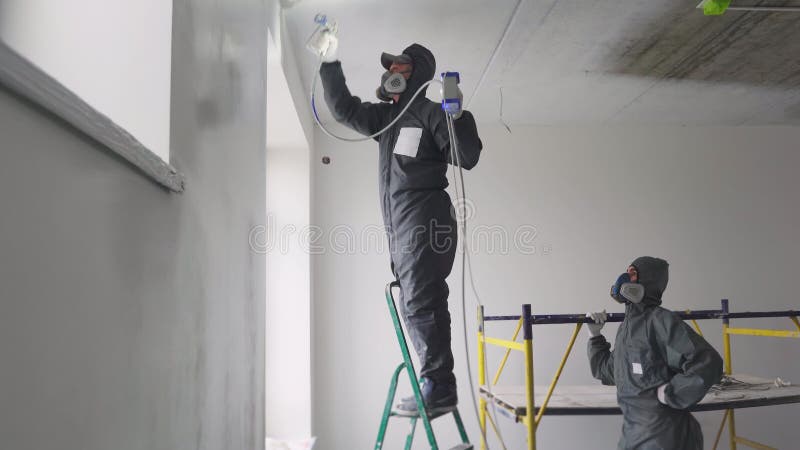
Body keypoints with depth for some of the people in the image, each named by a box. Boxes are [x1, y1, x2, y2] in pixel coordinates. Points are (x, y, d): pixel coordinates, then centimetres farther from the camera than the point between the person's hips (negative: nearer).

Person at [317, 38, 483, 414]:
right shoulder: (385, 116, 21)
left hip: (425, 221, -8)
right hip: (400, 227, 8)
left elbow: (467, 158, -8)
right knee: (415, 307, 8)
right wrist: (330, 63, 18)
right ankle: (435, 386, 13)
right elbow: (343, 109, 23)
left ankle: (439, 388, -10)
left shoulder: (430, 114, -1)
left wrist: (458, 115, -21)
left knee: (421, 304, -13)